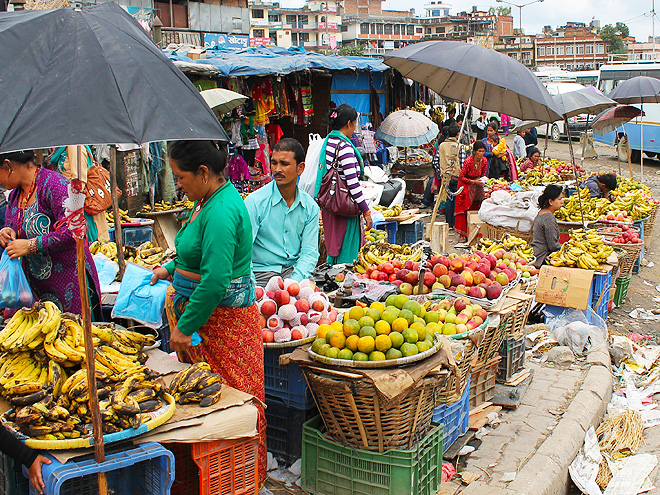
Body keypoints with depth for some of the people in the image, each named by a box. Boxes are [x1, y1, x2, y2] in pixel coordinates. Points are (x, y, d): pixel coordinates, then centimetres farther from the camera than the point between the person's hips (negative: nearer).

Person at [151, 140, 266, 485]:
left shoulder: (221, 211, -23)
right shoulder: (208, 200, 10)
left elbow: (214, 282, -27)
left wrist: (184, 327, -20)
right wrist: (171, 269, 16)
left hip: (223, 320, -10)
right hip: (204, 312, 10)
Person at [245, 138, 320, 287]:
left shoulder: (310, 207, 5)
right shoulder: (254, 202, -6)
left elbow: (309, 252, 3)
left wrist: (294, 281, -15)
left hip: (294, 270, 3)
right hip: (261, 272, -3)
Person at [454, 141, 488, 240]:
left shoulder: (484, 161, -6)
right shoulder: (468, 161, -23)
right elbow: (461, 177, -17)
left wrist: (482, 180, -10)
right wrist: (473, 182, -22)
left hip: (477, 187, 5)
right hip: (465, 185, -5)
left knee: (476, 207, 3)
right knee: (466, 208, -8)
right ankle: (464, 233, -2)